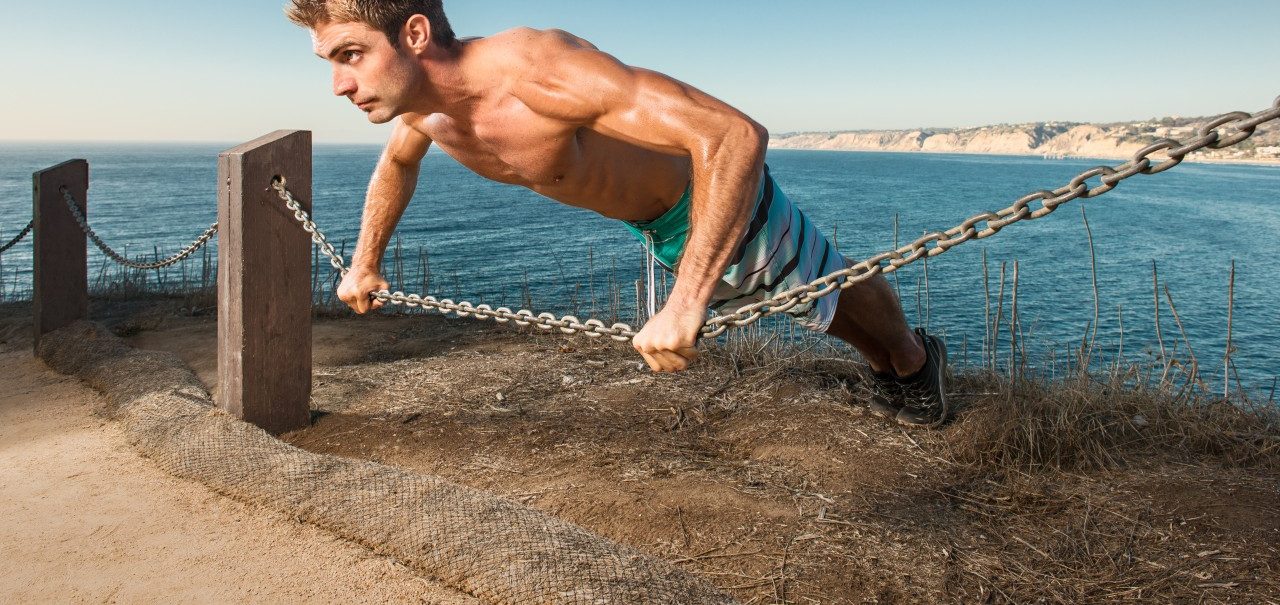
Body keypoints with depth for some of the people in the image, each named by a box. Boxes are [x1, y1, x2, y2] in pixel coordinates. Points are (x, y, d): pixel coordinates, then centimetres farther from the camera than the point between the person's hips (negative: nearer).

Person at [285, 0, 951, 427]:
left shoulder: (532, 68, -42)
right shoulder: (423, 107, -16)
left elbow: (735, 134, -49)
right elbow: (396, 164, 13)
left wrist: (684, 306, -54)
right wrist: (365, 264, 15)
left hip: (718, 190, -7)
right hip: (659, 229, 7)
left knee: (836, 293, 18)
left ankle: (913, 358, 51)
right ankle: (881, 365, 57)